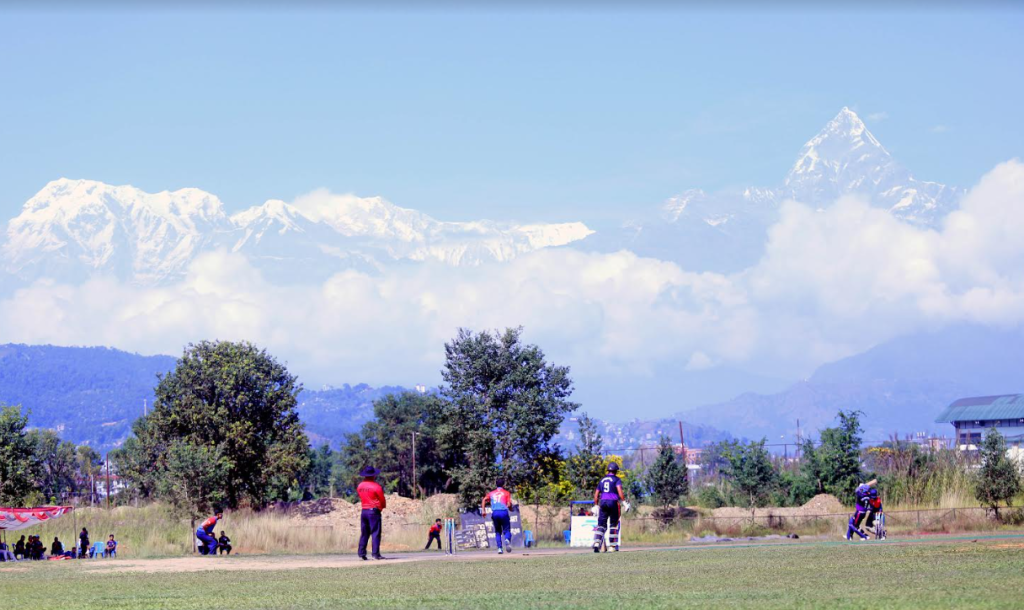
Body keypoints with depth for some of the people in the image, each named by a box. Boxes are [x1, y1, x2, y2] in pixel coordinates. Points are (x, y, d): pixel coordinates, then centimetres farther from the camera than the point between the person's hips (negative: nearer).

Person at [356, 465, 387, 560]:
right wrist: (383, 506, 15)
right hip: (374, 511, -6)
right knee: (375, 533, -4)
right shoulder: (376, 486, -10)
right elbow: (382, 499, -5)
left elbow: (361, 497, 10)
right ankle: (376, 553, -9)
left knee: (364, 533, 11)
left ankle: (361, 553, 6)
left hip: (364, 511, 6)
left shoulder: (360, 486, 7)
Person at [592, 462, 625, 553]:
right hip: (613, 502, -4)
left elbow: (596, 495, 17)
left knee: (601, 525, 1)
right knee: (614, 524, 7)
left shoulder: (602, 480, 18)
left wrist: (597, 506, 24)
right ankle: (613, 546, 8)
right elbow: (620, 491, -14)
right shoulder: (617, 479, 2)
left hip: (603, 503, 4)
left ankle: (596, 543, -21)